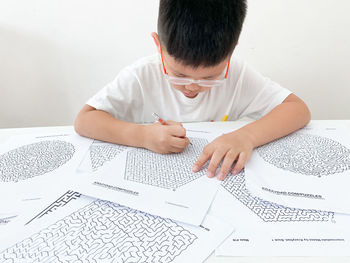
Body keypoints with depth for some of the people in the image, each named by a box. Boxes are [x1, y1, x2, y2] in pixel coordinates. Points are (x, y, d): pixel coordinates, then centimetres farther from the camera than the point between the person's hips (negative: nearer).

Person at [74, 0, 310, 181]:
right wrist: (142, 135, -27)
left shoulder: (236, 74, -12)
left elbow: (298, 109, -12)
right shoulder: (142, 76, -14)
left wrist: (247, 136, -28)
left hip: (217, 179, 1)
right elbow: (84, 120, -13)